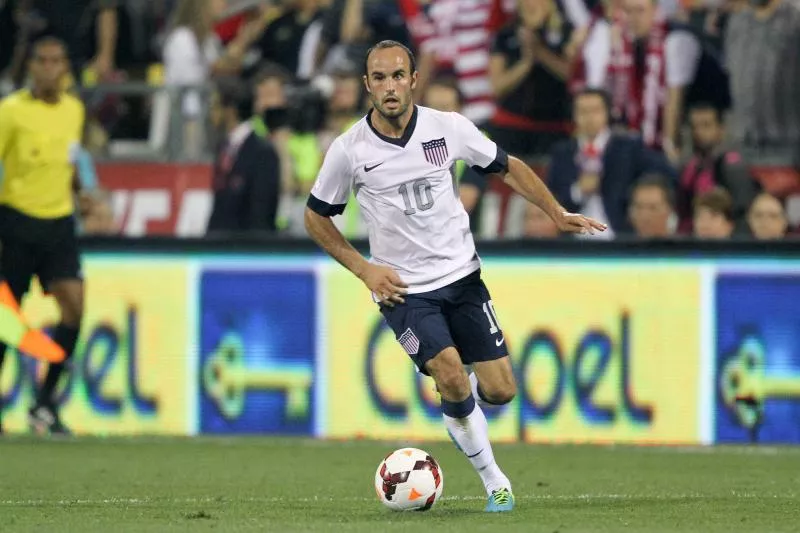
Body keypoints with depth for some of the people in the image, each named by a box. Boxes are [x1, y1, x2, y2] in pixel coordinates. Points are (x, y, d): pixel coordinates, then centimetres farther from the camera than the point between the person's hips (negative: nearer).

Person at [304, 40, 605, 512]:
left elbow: (506, 167, 8)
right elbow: (316, 217, 4)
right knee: (451, 377, -23)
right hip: (402, 289, -2)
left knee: (500, 390, -4)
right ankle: (496, 483, -7)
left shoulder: (448, 128, -7)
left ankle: (458, 405, 34)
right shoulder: (349, 150, -11)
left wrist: (558, 213, -2)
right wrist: (364, 269, -6)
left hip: (461, 276, 2)